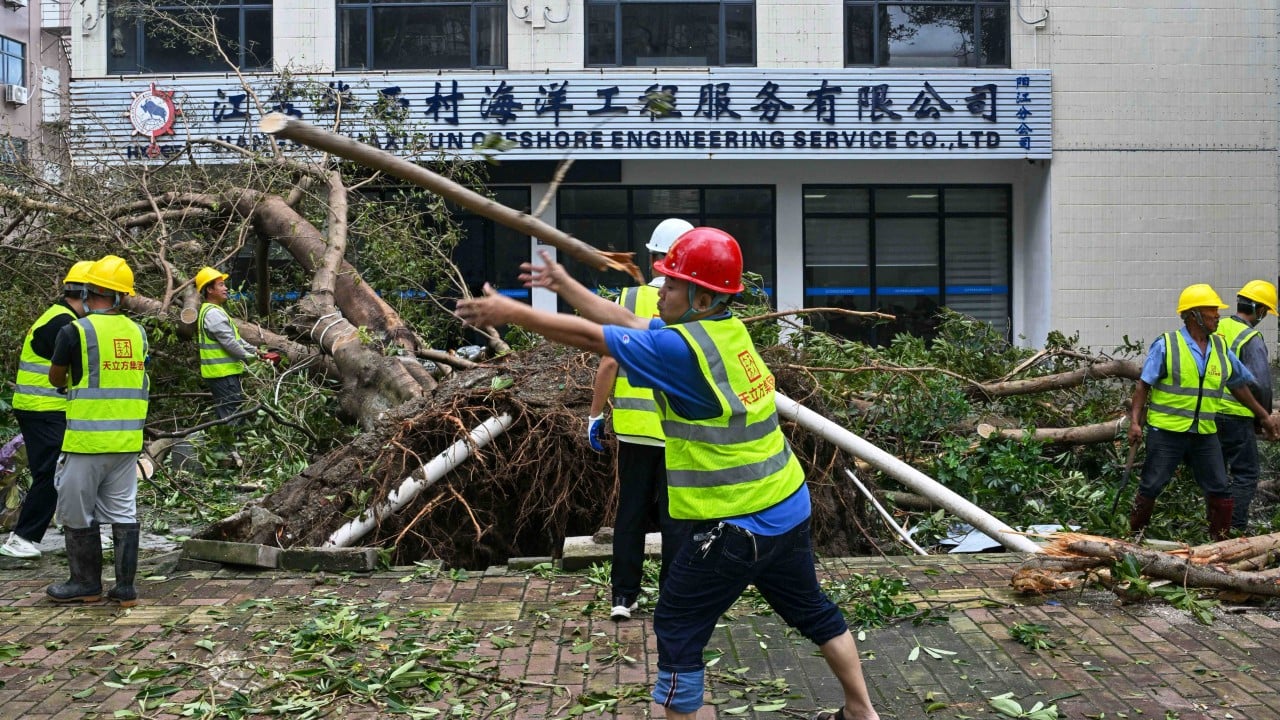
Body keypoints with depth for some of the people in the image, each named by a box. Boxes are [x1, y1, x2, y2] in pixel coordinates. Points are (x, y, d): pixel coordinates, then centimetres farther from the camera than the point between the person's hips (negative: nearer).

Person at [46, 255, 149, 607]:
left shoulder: (76, 332, -10)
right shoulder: (137, 332, 4)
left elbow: (55, 378, 4)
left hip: (87, 439, -5)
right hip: (128, 440, 5)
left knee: (78, 514, 10)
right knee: (123, 513, 10)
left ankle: (87, 584, 19)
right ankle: (125, 588, 12)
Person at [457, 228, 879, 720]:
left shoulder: (683, 348, -22)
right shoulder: (725, 328, 4)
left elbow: (590, 337, -18)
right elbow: (624, 321, 10)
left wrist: (513, 312, -9)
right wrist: (564, 284, 12)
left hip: (737, 525, -9)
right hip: (787, 508, 10)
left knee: (677, 629, 5)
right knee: (811, 610, 25)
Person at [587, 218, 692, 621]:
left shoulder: (629, 299, -4)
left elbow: (608, 363, -5)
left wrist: (596, 414, 3)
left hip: (634, 426, 1)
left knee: (631, 511, 12)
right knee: (675, 517, 8)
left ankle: (623, 596, 17)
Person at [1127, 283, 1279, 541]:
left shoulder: (1221, 348, 8)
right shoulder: (1166, 345, -8)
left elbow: (1238, 386, 20)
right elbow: (1144, 385, -7)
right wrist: (1135, 421, -14)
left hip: (1205, 433, 5)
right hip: (1166, 431, -5)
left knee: (1220, 490, 6)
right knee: (1151, 487, 1)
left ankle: (1221, 542, 20)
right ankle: (1133, 536, 16)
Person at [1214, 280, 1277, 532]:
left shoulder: (1215, 329, 4)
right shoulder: (1252, 339, -15)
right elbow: (1260, 384, -18)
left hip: (1208, 412, 7)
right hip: (1236, 416, -7)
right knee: (1246, 474, 3)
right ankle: (1236, 528, 0)